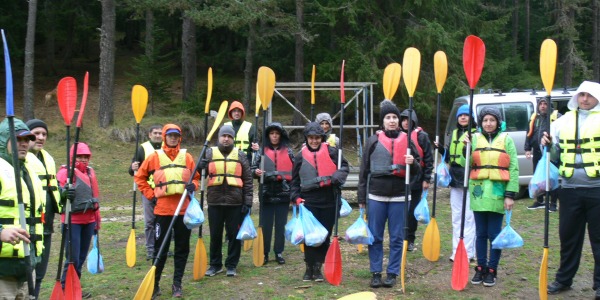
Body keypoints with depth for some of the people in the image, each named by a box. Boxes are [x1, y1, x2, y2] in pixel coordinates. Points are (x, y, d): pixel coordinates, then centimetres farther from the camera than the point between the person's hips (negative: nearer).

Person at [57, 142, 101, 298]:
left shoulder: (90, 172, 15)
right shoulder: (65, 172, -7)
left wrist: (97, 221, 21)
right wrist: (63, 193, -43)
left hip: (88, 221, 7)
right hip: (72, 221, -7)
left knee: (81, 257, 12)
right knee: (73, 258, -8)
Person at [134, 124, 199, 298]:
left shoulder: (186, 157, 7)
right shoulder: (155, 157, 3)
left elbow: (196, 177, 14)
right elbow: (139, 177, 9)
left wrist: (193, 185, -8)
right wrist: (150, 195, 2)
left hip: (184, 209, 2)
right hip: (162, 209, -2)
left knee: (182, 248, 7)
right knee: (160, 248, 3)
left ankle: (177, 284, 18)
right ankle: (154, 284, 14)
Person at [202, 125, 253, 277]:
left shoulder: (240, 156, 7)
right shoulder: (209, 153, 7)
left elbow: (248, 180, 6)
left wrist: (247, 202, 0)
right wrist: (201, 168, -21)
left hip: (235, 202, 0)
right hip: (214, 202, 1)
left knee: (234, 234, 4)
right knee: (215, 235, 9)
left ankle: (232, 265, 16)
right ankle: (215, 264, 21)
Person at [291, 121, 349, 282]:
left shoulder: (331, 152, 2)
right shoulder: (300, 156, 8)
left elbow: (344, 167, 0)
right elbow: (295, 180, 14)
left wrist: (333, 179, -17)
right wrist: (296, 197, 2)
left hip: (329, 201, 0)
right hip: (309, 201, 0)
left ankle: (318, 267, 17)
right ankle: (309, 268, 10)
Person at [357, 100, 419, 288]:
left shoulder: (406, 140, 5)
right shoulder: (373, 140, 3)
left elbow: (416, 172, 9)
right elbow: (364, 170, 5)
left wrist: (412, 163, -15)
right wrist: (361, 197, 2)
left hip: (399, 197, 0)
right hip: (376, 197, 0)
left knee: (397, 237, 5)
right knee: (375, 237, 5)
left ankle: (393, 273, 14)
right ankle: (376, 272, 14)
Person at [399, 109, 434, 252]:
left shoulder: (421, 136, -2)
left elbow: (428, 158, -1)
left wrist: (427, 179, -5)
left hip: (416, 181, -2)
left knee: (412, 212, 6)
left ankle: (410, 240, 17)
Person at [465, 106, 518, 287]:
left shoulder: (506, 139, 2)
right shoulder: (475, 139, 7)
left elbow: (514, 169, -1)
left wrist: (510, 194, -7)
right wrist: (466, 149, -16)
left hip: (498, 193, -2)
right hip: (478, 192, 2)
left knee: (494, 234, 2)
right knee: (480, 234, 10)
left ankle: (492, 270, 13)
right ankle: (480, 268, 19)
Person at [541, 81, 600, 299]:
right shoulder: (564, 121, 13)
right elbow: (554, 154, 17)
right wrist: (548, 146, -4)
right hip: (570, 189, 3)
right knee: (568, 235, 12)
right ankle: (564, 279, 24)